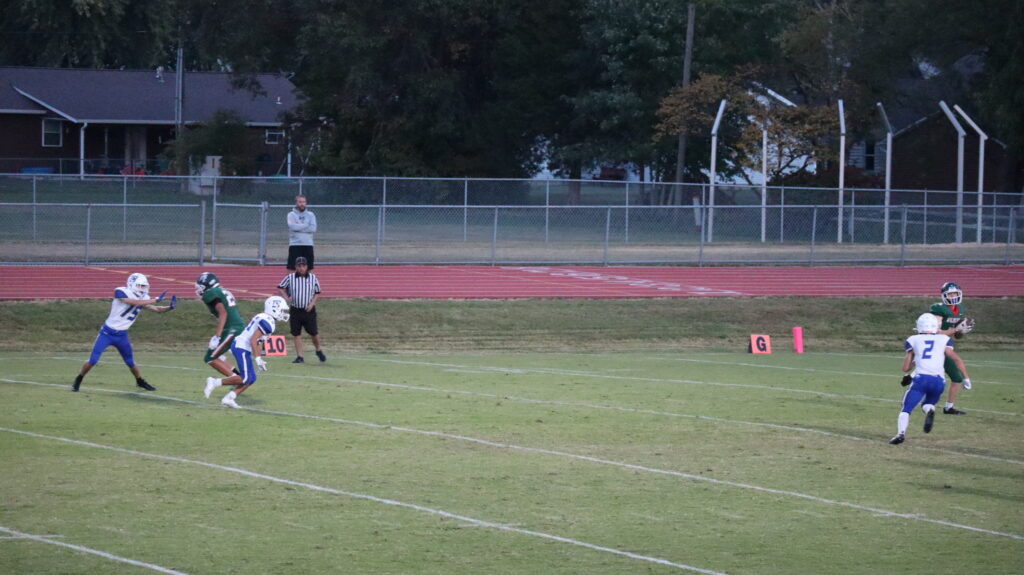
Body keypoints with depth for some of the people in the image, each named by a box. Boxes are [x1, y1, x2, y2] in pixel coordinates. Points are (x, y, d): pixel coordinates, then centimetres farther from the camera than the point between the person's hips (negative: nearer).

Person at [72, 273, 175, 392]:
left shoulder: (143, 298, 1)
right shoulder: (121, 292, -18)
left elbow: (157, 309, 5)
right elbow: (135, 303, -29)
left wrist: (169, 307, -14)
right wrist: (155, 300, -26)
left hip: (122, 336, 5)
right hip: (107, 333, -5)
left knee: (131, 363, 13)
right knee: (92, 360, -7)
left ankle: (140, 381, 37)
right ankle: (78, 381, 10)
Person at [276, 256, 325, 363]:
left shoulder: (313, 278, 2)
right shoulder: (290, 278, 0)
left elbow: (317, 293, 9)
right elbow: (280, 288, 10)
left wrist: (312, 303, -6)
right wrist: (286, 298, -4)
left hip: (309, 310, 0)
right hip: (295, 310, 0)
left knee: (314, 333, -1)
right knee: (296, 334, 1)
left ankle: (318, 350, 26)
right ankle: (299, 357, 7)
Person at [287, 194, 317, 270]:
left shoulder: (311, 215, 9)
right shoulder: (291, 215, 3)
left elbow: (313, 229, -5)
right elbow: (292, 227, -15)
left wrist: (299, 226, -8)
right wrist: (306, 225, -7)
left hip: (308, 245, 3)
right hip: (295, 244, -3)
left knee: (308, 268, 5)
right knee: (292, 268, -6)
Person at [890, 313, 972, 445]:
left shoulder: (913, 341, 15)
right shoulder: (943, 340, 16)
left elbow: (905, 367, 16)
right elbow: (957, 360, 7)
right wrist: (966, 378, 13)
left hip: (920, 378, -2)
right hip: (938, 381, 2)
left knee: (906, 409, 4)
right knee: (927, 404, 25)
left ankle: (901, 433, -24)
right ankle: (929, 410, -12)